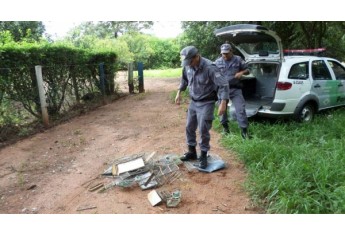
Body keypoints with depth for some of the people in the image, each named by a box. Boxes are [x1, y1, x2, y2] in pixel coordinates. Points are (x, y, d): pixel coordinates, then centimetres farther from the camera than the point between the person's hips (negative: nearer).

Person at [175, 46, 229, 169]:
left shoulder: (209, 67, -25)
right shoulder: (188, 66, -6)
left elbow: (223, 85, -24)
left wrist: (223, 103, -29)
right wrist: (179, 93, 16)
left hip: (206, 103, -6)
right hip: (193, 102, 7)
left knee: (203, 130, -4)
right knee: (189, 127, 13)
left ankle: (203, 156, 14)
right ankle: (192, 152, 30)